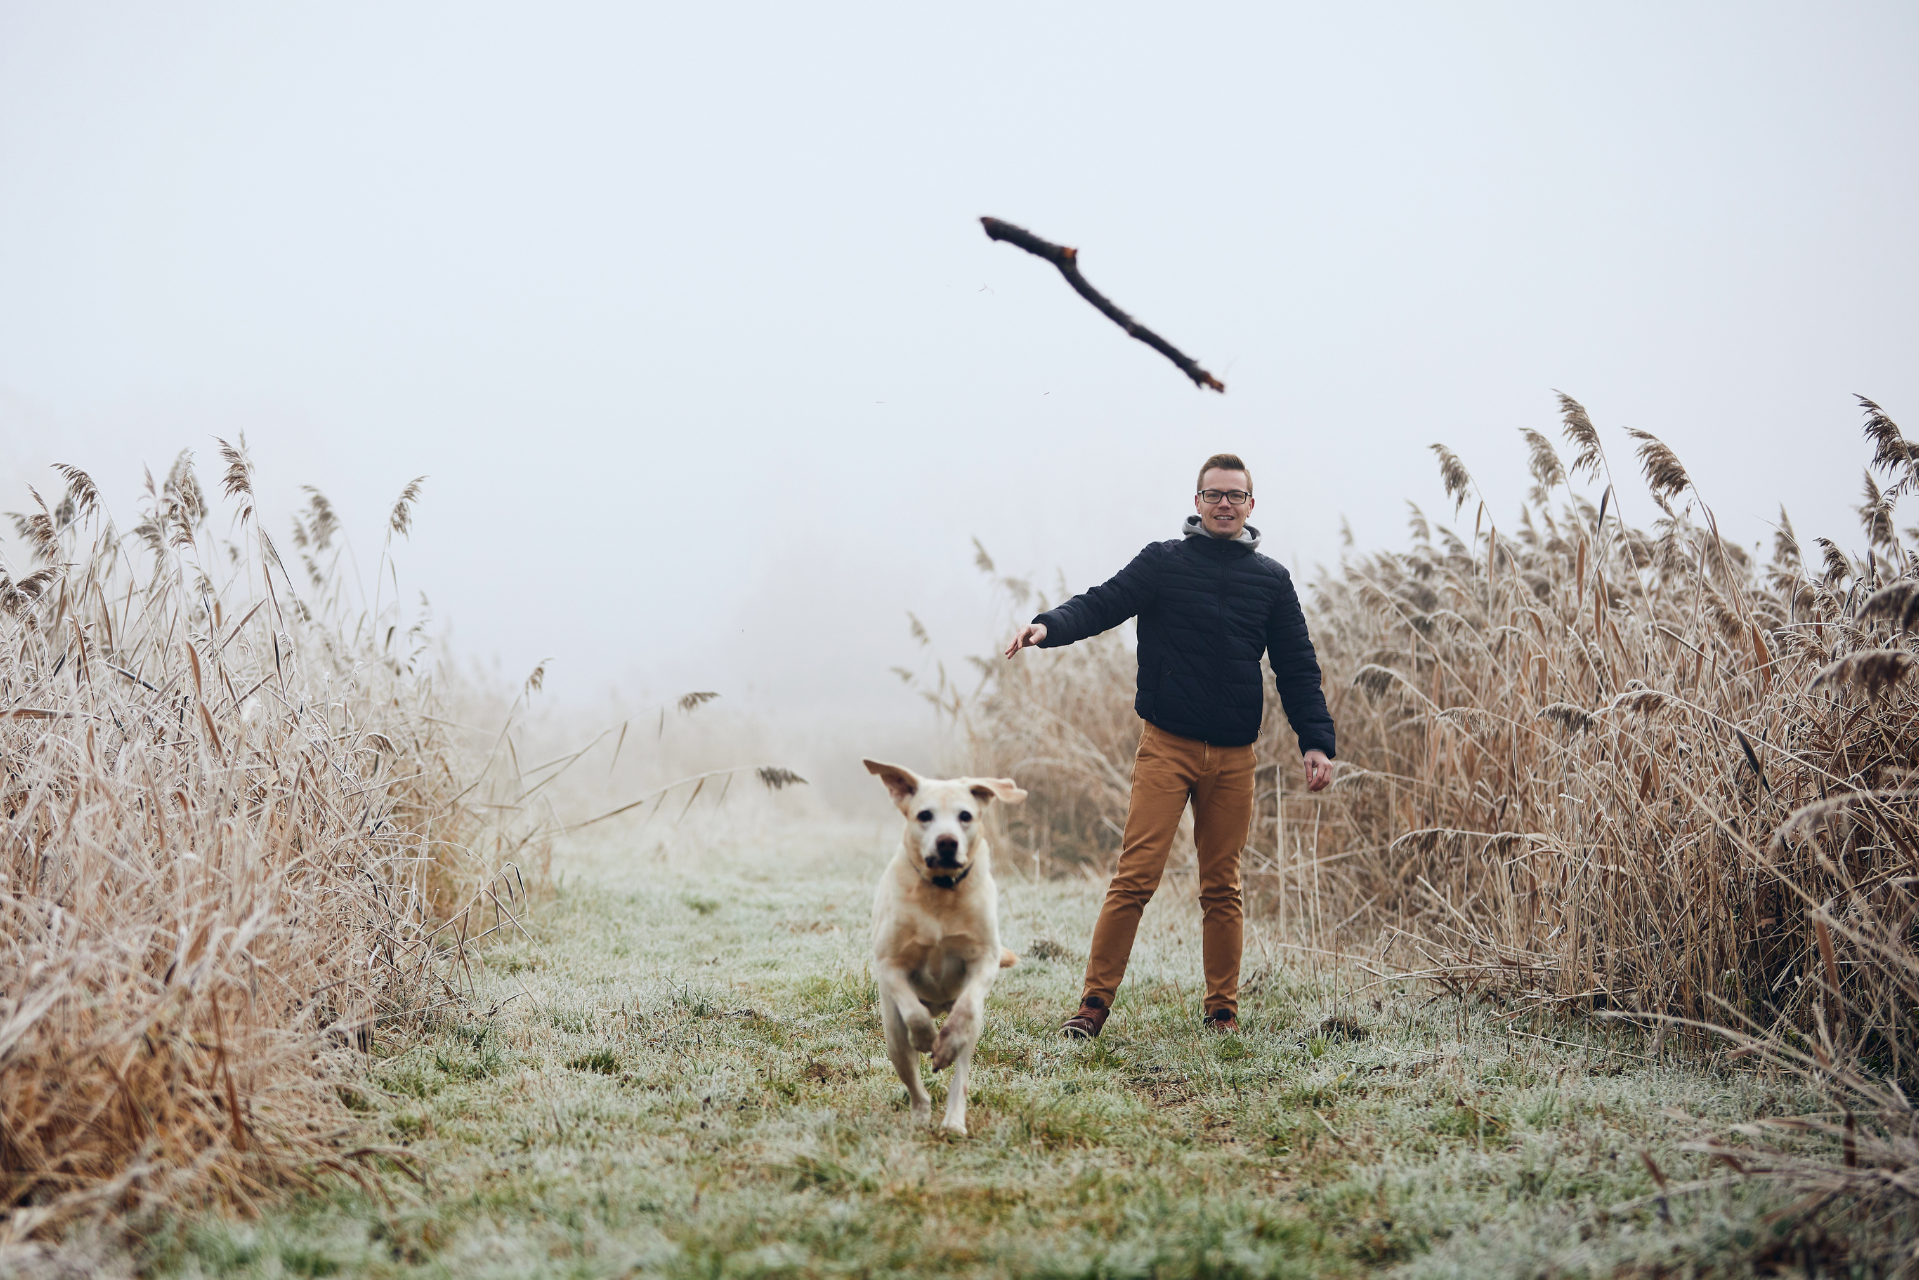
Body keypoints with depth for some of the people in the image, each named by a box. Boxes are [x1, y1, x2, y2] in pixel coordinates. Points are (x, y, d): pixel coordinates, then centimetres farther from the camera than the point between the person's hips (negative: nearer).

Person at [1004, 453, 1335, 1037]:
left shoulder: (1271, 579, 11)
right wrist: (1049, 625, -27)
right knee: (1134, 878, -9)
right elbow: (1102, 605, -6)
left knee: (1223, 889, 8)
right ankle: (1095, 1003, -4)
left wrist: (1316, 741, 2)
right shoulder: (1162, 563, 4)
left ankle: (1222, 1010, 17)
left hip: (1234, 757, 3)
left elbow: (1297, 667, 12)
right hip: (1167, 746, -2)